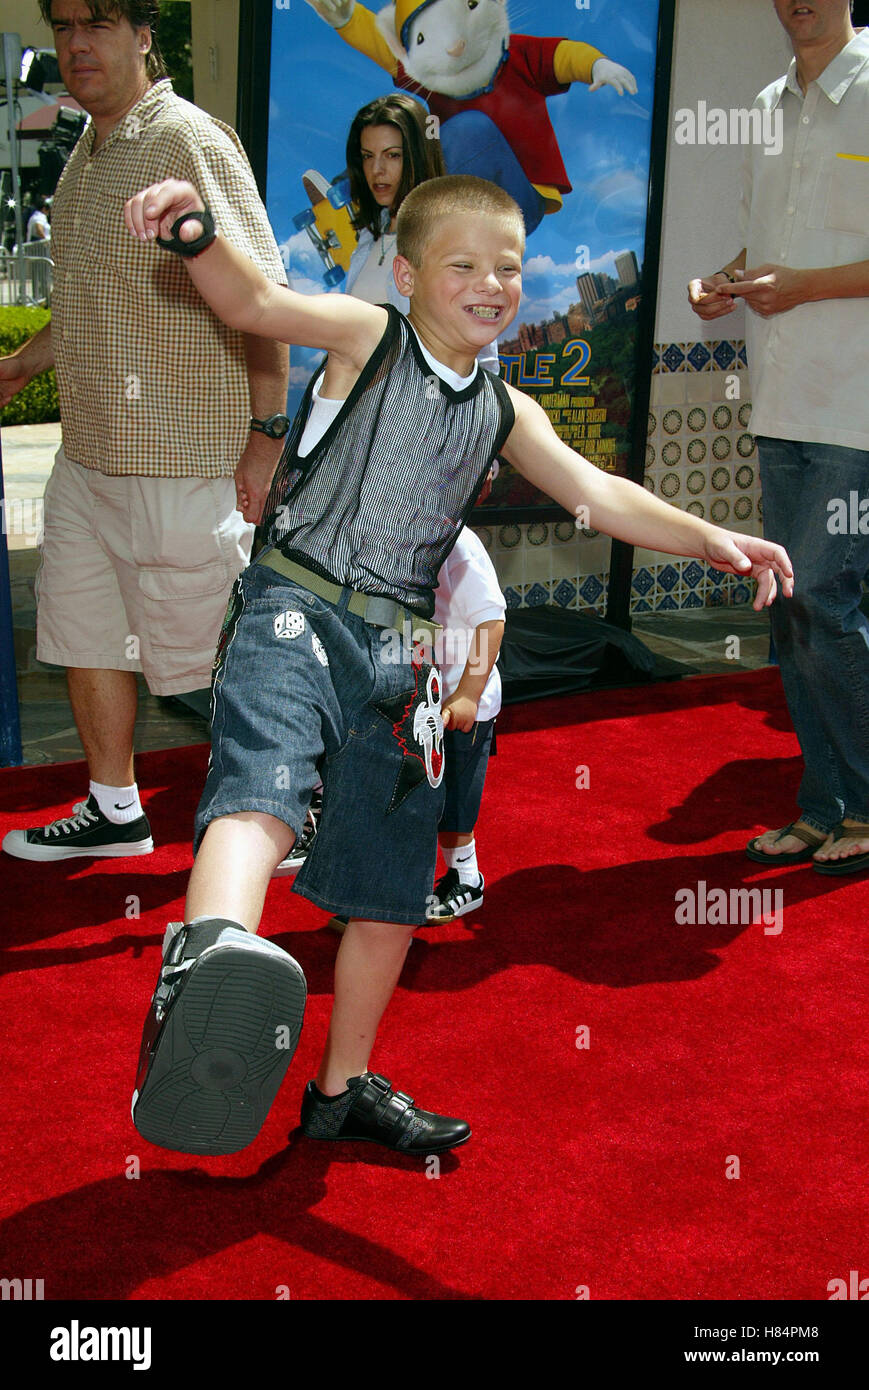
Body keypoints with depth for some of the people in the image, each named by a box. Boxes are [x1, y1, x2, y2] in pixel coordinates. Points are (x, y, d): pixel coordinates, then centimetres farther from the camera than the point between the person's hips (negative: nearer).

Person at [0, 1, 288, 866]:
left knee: (202, 647, 1)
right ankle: (113, 810, 32)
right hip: (87, 454, 9)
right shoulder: (87, 156, 15)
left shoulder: (189, 142, -13)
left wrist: (267, 434, -18)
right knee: (82, 632, 15)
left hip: (181, 462, -9)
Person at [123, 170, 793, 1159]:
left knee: (389, 895, 12)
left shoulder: (506, 413, 17)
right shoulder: (368, 338, 2)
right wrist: (196, 233, -35)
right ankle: (212, 951, -66)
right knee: (265, 782, -37)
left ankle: (343, 1088, 29)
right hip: (296, 612, -6)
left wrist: (711, 539, 3)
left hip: (397, 649, 6)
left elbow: (598, 495, 15)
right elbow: (254, 302, -14)